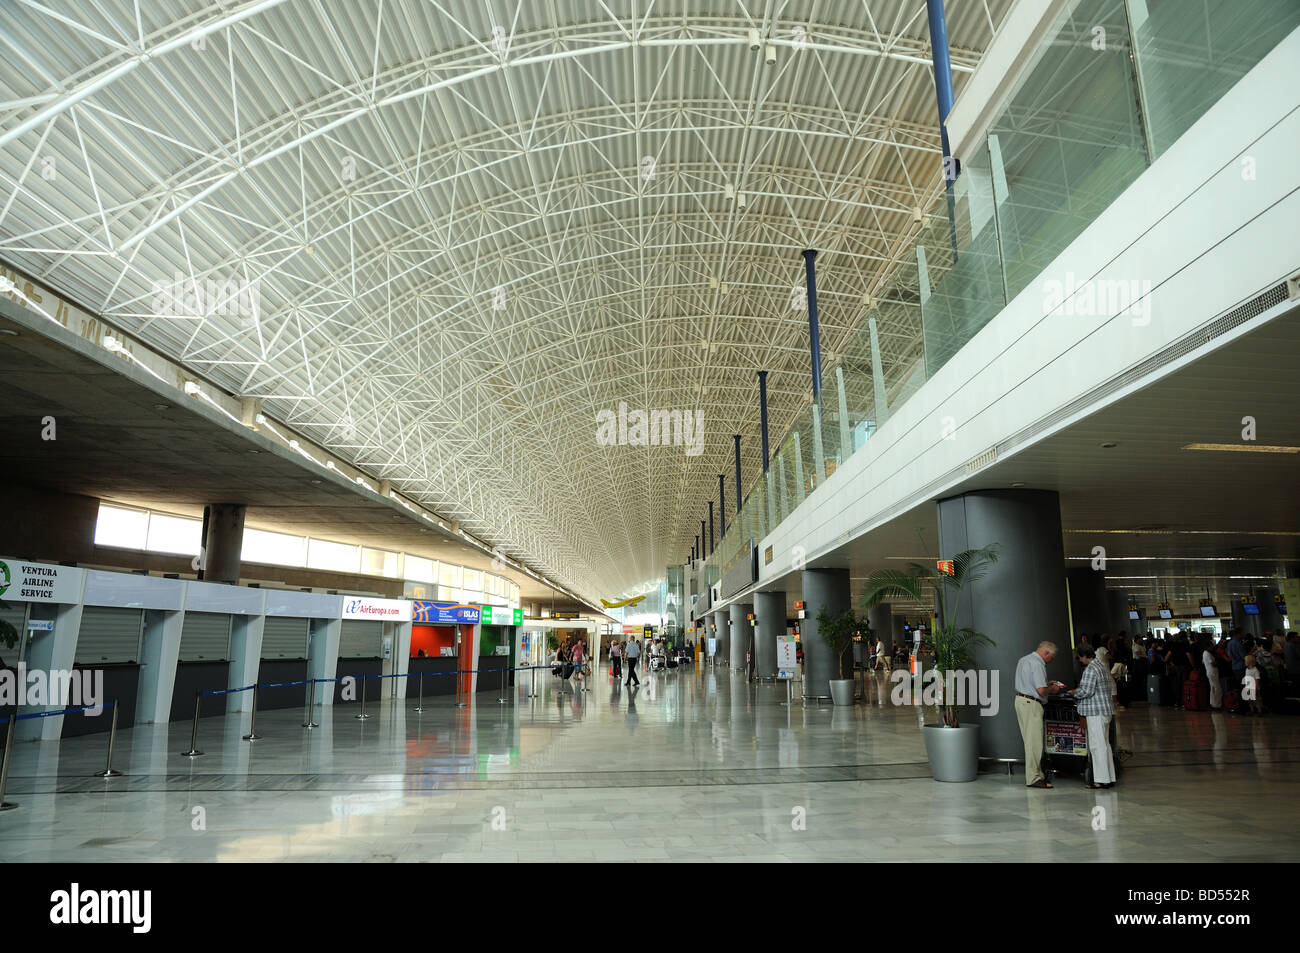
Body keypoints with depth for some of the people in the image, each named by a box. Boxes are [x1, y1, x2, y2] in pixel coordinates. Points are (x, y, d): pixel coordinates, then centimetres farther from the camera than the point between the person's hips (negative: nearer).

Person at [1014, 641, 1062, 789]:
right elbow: (1041, 690, -22)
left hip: (1020, 699, 10)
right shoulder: (1038, 664, -16)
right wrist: (1052, 689, -3)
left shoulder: (1023, 660, 16)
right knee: (1034, 742, -5)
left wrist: (1047, 684, 20)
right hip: (1031, 704, -10)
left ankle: (1036, 774, 19)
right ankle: (1033, 778, -2)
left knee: (1030, 740, 13)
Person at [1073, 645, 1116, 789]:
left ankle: (1101, 780, -4)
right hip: (1106, 710, 10)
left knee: (1097, 745, -6)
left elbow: (1087, 691, -21)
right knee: (1105, 744, 14)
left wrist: (1075, 692, -1)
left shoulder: (1090, 669, -16)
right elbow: (1111, 685, 21)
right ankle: (1110, 778, 18)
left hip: (1095, 712, -10)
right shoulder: (1102, 666, 15)